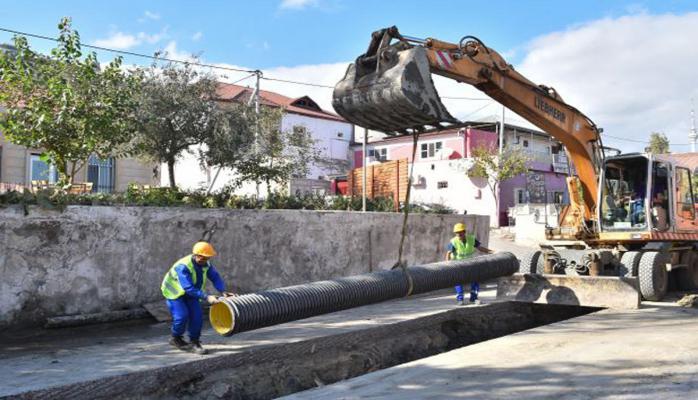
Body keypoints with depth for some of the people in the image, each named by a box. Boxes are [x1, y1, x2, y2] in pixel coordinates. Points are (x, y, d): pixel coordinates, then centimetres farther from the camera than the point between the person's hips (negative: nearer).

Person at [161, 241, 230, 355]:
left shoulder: (205, 263, -15)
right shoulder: (183, 266, -37)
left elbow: (215, 277, -12)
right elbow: (188, 288, -42)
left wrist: (223, 291, -29)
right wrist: (206, 297, -47)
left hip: (190, 292, 6)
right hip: (174, 291, -6)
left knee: (197, 315, -8)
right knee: (182, 315, -17)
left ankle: (194, 342, 7)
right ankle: (175, 338, 11)